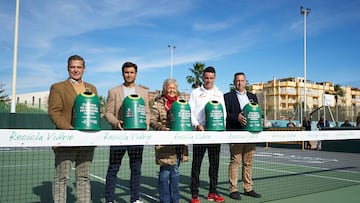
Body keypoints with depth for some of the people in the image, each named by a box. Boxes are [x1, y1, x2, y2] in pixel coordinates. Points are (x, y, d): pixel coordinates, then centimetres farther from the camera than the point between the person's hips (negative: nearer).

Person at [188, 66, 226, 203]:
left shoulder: (219, 94, 14)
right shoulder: (195, 93, 5)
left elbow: (223, 112, 13)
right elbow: (190, 111, -1)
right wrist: (197, 125, -15)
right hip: (199, 132, -3)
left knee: (214, 163, 8)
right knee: (196, 163, -1)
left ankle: (212, 192, 19)